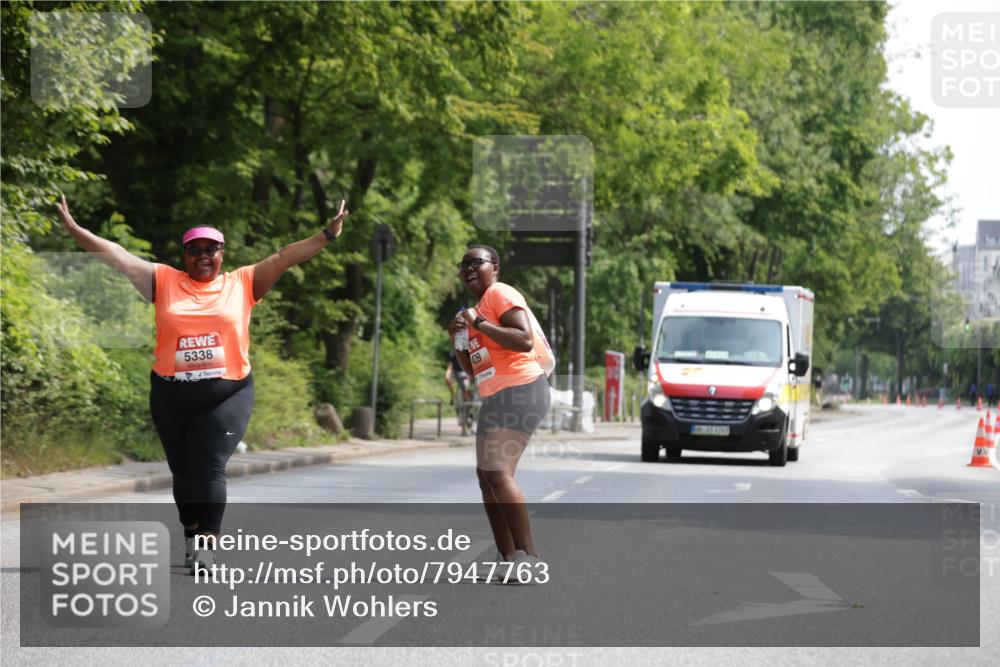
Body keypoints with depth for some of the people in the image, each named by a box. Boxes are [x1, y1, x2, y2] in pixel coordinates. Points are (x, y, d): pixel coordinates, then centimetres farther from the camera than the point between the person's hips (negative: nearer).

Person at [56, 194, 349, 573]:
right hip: (171, 395, 2)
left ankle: (206, 547, -11)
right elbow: (117, 256, 5)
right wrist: (75, 230, -1)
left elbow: (284, 258, 2)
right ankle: (192, 537, 26)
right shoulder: (164, 282, 8)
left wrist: (328, 235, -6)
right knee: (183, 472, 10)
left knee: (210, 470, -10)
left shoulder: (242, 283, 6)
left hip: (227, 395, -2)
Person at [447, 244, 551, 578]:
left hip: (520, 391, -11)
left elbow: (525, 341, -23)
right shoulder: (479, 307, 22)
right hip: (498, 398, 11)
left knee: (498, 472, -22)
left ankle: (526, 556, -25)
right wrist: (458, 340, 8)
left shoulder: (500, 293, -7)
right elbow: (473, 369, 24)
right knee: (486, 475, 10)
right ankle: (507, 557, 11)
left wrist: (478, 323, -19)